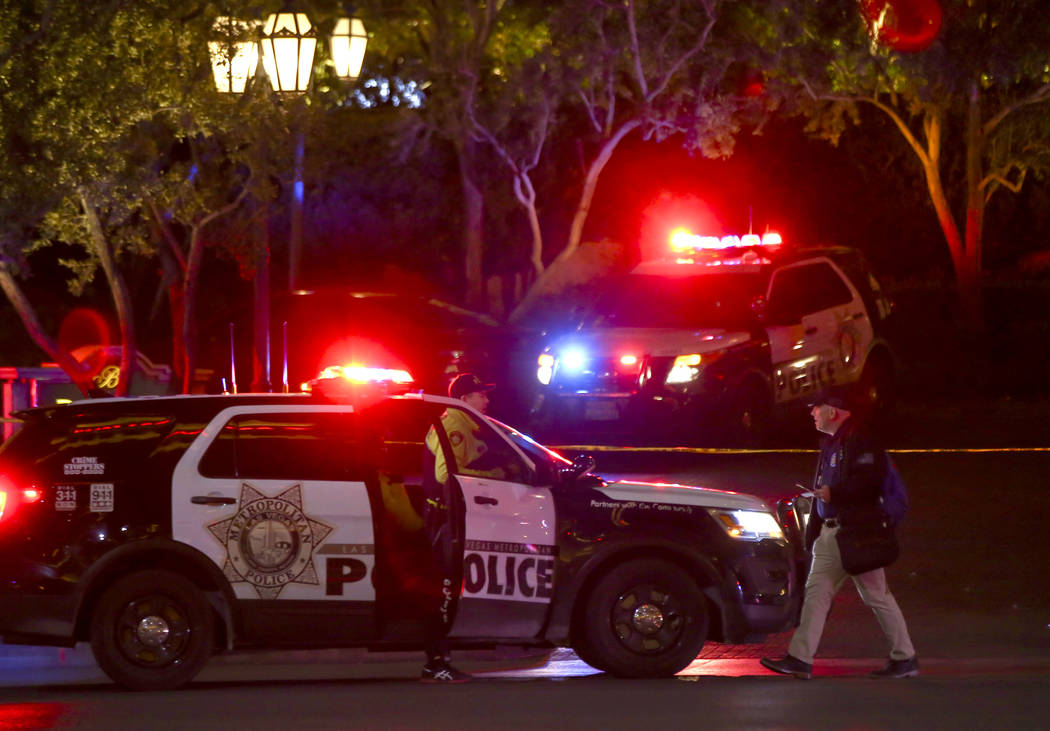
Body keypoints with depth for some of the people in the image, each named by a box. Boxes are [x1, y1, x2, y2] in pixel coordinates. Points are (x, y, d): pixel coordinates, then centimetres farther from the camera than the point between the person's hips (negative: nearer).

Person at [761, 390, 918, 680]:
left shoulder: (860, 440, -13)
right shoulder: (830, 444, 18)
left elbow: (870, 483, -24)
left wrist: (833, 492, -19)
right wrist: (812, 533, 20)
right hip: (830, 531, 10)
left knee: (877, 596, -3)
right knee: (816, 593, 4)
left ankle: (905, 658, 6)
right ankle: (800, 658, 2)